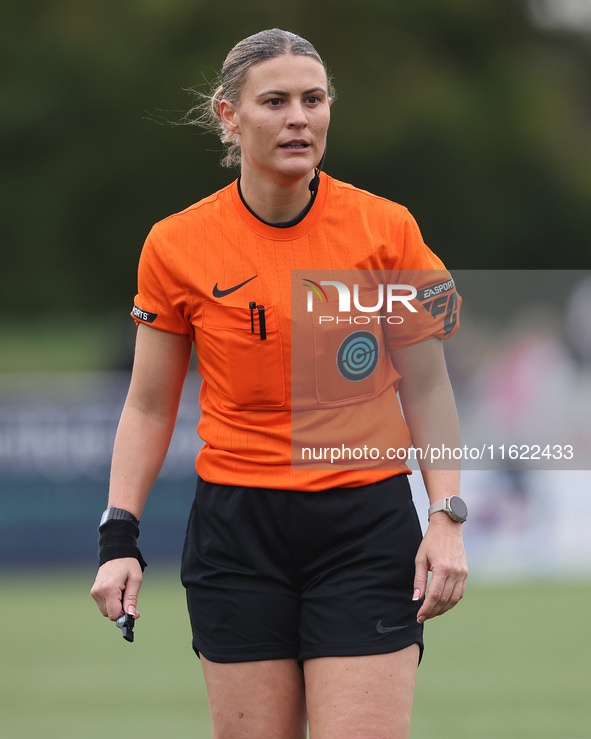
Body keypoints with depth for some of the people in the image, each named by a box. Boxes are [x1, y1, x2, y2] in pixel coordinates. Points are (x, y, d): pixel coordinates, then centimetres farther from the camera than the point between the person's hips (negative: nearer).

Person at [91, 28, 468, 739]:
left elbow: (426, 387, 4)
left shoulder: (385, 228, -2)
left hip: (368, 526, -1)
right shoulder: (176, 245, -1)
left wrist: (446, 518, -5)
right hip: (236, 532, 1)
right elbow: (149, 405, 8)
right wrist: (119, 533, 0)